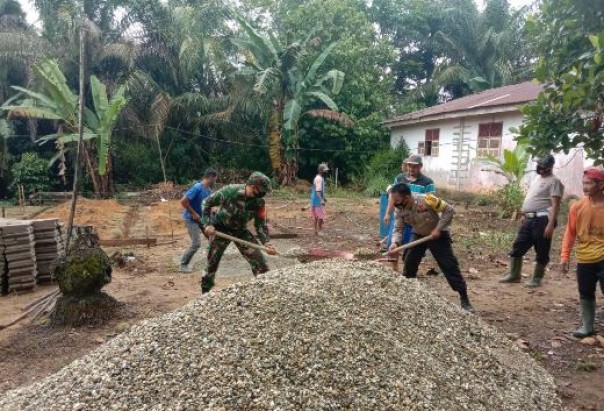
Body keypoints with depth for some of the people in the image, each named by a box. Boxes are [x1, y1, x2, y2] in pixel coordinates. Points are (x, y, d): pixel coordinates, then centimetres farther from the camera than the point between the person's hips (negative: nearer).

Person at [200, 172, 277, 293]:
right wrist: (207, 223, -19)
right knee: (212, 262, 4)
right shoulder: (230, 191, -26)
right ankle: (205, 292, 25)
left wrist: (266, 242, -22)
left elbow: (261, 224, -7)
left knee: (259, 261, -6)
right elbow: (207, 203, -13)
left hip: (240, 230, 3)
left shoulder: (259, 202, -16)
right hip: (220, 229, -3)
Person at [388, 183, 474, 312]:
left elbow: (449, 210, -25)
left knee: (450, 266, -7)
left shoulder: (426, 200, -33)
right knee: (409, 265, 2)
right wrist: (395, 242, -34)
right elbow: (398, 229, -14)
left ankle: (464, 300, 2)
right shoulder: (398, 210, -17)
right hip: (419, 236, 5)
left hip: (438, 235, -5)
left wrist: (438, 228, -28)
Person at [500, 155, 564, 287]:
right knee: (518, 247, 10)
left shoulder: (554, 181, -9)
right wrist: (524, 215, 21)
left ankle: (536, 279, 15)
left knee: (541, 252, 3)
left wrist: (551, 224, -23)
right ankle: (514, 275, 21)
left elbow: (555, 205, -16)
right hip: (529, 220, 9)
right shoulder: (536, 179, 18)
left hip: (542, 220, -8)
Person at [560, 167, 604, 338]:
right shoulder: (577, 207, -2)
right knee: (586, 295, 13)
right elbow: (570, 233, 3)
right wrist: (564, 256, -1)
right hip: (584, 259, 3)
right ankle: (588, 326, 28)